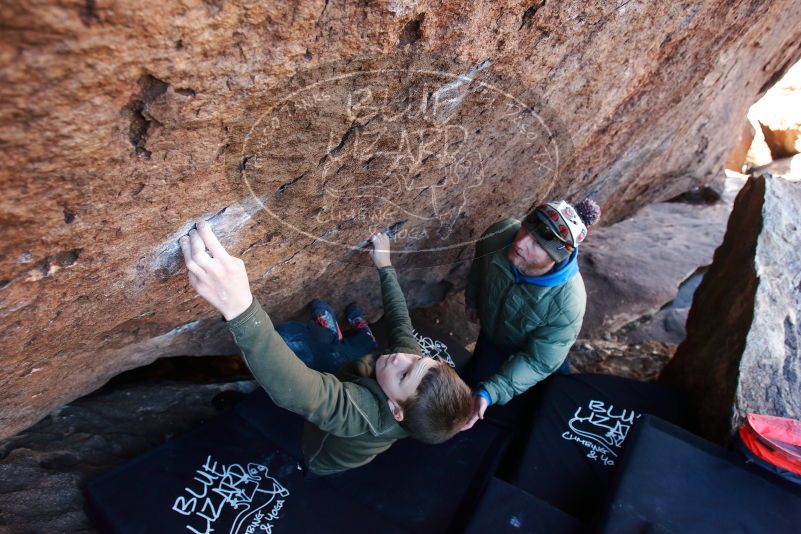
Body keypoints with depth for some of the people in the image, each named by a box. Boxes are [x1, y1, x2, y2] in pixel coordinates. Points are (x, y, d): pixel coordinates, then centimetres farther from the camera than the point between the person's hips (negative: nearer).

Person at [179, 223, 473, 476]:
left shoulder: (364, 412, -46)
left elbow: (295, 390, -62)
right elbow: (401, 320, -12)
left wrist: (241, 311, -75)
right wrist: (385, 266, -5)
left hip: (317, 457, -4)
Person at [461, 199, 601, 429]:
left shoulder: (567, 305, -42)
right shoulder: (501, 233, -32)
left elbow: (539, 362, -32)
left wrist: (490, 392, -44)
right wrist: (472, 300, 8)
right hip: (491, 335, 3)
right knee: (473, 383, 2)